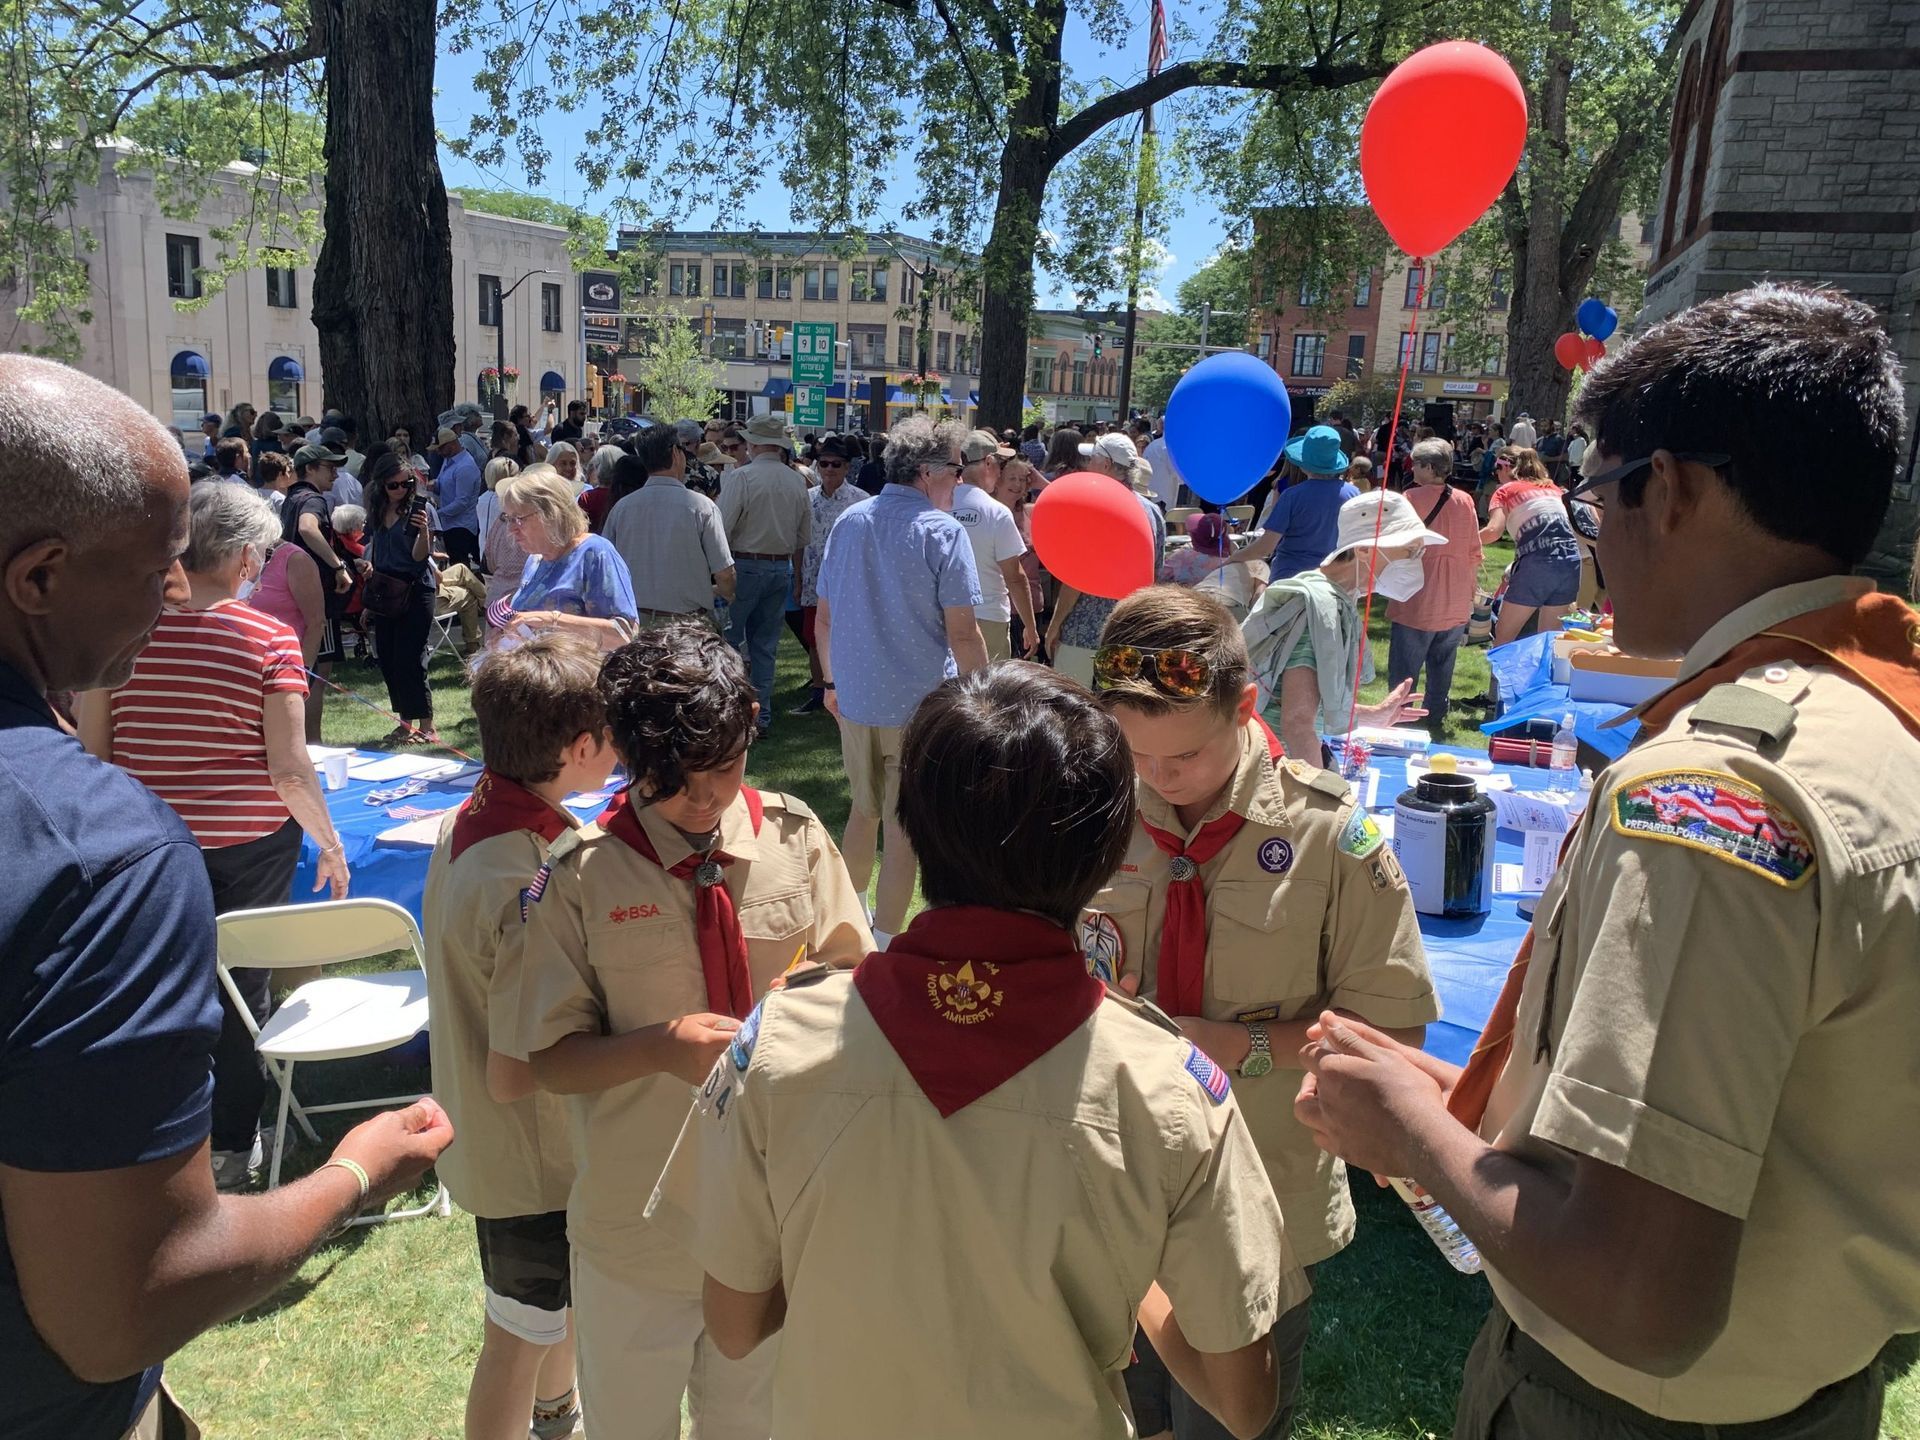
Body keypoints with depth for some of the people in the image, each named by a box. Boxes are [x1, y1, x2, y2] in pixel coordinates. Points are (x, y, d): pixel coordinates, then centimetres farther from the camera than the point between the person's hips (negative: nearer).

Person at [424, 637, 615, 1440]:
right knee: (522, 1335, 15)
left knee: (566, 1296, 31)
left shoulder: (467, 822, -6)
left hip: (481, 1133, 9)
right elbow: (514, 1072, -30)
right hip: (529, 1158, -9)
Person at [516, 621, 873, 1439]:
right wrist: (662, 1045, -27)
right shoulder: (581, 876, -15)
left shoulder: (795, 839, -9)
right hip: (636, 1227, -2)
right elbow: (550, 1060, -9)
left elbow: (856, 980, 1)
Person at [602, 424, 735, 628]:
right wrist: (726, 592, 15)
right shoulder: (702, 507, -8)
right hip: (688, 624, -4)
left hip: (634, 621, 4)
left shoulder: (621, 508, 2)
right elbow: (725, 576, -9)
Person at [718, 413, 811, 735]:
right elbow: (804, 536, 12)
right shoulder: (797, 481, 5)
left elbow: (723, 527, -14)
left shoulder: (743, 476, -12)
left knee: (729, 639, 4)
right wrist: (795, 572, 21)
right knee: (766, 645, 12)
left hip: (745, 565, -5)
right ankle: (763, 714, 15)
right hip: (782, 568, 5)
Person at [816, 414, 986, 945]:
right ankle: (884, 942, 13)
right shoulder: (942, 532, -13)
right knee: (904, 832, 5)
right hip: (920, 703, -6)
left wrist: (833, 681, 21)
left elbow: (824, 620, 11)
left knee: (863, 812, 23)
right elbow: (962, 634, -16)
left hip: (855, 698, 6)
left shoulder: (848, 523, 6)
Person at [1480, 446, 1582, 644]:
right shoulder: (1552, 488, 24)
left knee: (1503, 637, 7)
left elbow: (1494, 531, -8)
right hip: (1571, 562, 6)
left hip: (1537, 564, -6)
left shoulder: (1505, 491, 7)